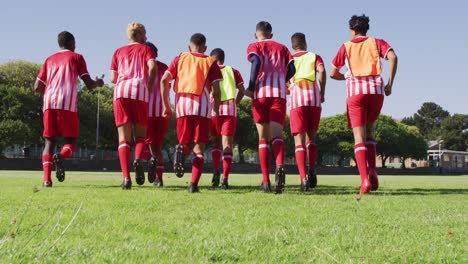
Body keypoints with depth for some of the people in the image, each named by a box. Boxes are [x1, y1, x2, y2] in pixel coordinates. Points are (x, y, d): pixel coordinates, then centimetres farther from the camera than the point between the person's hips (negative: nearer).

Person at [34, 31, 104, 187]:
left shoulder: (50, 60, 24)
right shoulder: (76, 57, 14)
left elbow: (37, 87, 20)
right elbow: (89, 84, 6)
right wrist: (98, 83, 28)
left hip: (49, 103, 3)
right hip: (68, 104, -3)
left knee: (50, 141, 7)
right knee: (71, 140, 8)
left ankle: (46, 179, -11)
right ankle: (61, 157, -27)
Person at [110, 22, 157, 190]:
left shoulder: (118, 52, 24)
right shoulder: (145, 49, 17)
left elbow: (113, 78, 17)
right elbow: (152, 67, -4)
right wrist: (150, 86, 7)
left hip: (121, 91, 2)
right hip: (140, 91, -2)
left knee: (124, 138, 1)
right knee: (141, 135, 10)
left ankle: (126, 177, -13)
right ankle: (138, 160, -22)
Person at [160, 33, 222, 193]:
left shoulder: (180, 58, 16)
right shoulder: (210, 62, 12)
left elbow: (164, 80, 5)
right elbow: (216, 90, 2)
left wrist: (166, 105, 9)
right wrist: (216, 111, 12)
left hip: (182, 105, 1)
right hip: (203, 107, -1)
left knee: (186, 143, 15)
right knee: (199, 148, 6)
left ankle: (182, 150, -22)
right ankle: (194, 184, -7)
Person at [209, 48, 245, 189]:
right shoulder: (233, 71, 12)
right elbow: (242, 90, 5)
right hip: (230, 109, 0)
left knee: (216, 142, 16)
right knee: (227, 143, -1)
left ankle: (216, 171, -2)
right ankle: (225, 177, -11)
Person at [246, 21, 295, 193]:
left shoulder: (254, 46, 12)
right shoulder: (282, 47, 21)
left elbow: (256, 62, -10)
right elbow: (291, 69, 8)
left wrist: (251, 88, -9)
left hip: (260, 94, -1)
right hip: (279, 94, 1)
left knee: (263, 138, 6)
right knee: (277, 134, -8)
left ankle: (266, 182, 0)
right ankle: (280, 166, -39)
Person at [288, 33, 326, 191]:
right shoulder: (314, 56, 17)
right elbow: (321, 71, -4)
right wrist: (322, 93, 2)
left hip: (296, 99, -1)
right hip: (314, 98, 1)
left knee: (299, 140, -5)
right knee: (310, 137, 17)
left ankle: (303, 178, -20)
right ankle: (312, 169, -4)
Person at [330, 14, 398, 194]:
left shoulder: (346, 47, 14)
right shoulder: (376, 42, 15)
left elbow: (333, 73, 17)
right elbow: (393, 57, -4)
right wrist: (390, 84, 0)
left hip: (355, 91, -2)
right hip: (377, 90, 2)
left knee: (359, 137, -4)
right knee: (369, 130, 20)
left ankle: (365, 179, -19)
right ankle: (372, 170, 2)